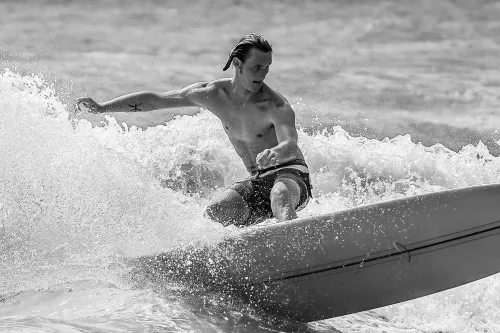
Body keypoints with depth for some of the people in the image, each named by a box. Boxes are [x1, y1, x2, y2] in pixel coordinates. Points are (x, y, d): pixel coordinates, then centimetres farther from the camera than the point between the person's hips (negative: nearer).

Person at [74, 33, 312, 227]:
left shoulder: (276, 106, -18)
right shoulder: (213, 94, -2)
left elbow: (290, 144, -35)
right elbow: (154, 100, 3)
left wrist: (276, 153, -60)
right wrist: (101, 108, 0)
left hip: (290, 173, -6)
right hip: (257, 180, 7)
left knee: (280, 195, -41)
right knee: (216, 212, -19)